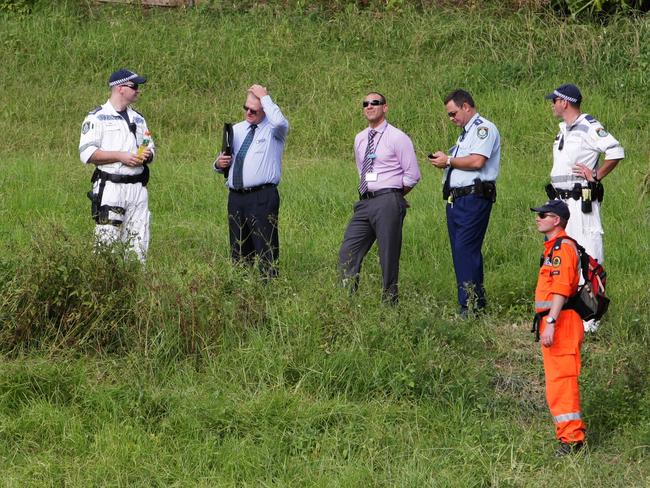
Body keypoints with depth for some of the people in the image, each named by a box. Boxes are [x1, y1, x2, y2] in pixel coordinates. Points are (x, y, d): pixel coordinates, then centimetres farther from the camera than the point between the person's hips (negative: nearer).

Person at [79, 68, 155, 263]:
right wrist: (121, 156, -15)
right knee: (107, 242, -11)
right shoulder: (97, 117, -1)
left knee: (138, 243, 3)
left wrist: (147, 155, 1)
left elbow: (150, 148, 27)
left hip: (138, 188, 6)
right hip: (110, 188, -6)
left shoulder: (138, 119, 19)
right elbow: (87, 153, -10)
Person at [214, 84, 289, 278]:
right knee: (239, 250, 9)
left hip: (263, 198, -6)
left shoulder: (273, 130, 0)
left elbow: (279, 122, -27)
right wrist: (219, 164, 2)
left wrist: (264, 97, -15)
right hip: (236, 196, 7)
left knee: (266, 249, -11)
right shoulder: (237, 130, 19)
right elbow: (223, 163, 26)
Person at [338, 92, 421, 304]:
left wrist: (394, 196, 4)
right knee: (348, 253, -1)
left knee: (389, 258, -3)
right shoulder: (360, 139, 15)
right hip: (365, 203, 7)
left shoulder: (397, 138, -4)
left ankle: (390, 303, 1)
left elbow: (412, 176, -4)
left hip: (388, 201, -6)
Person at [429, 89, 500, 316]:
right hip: (456, 200, 10)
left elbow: (477, 161, -19)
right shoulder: (465, 133, 26)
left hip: (474, 198, -10)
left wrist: (449, 161, -9)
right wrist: (444, 162, 10)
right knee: (461, 252, 7)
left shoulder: (484, 128, -6)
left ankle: (470, 307, -18)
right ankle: (478, 303, 10)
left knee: (465, 251, -16)